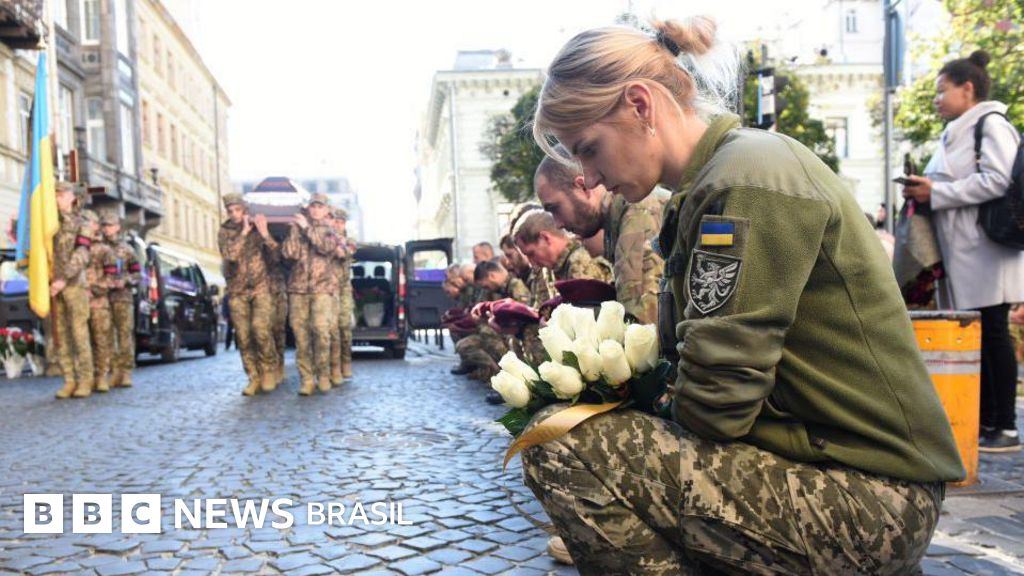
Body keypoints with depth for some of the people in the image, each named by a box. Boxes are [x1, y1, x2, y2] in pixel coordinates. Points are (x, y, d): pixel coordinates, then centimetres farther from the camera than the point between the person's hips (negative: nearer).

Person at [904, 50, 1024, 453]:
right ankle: (984, 421, 15)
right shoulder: (954, 134, 20)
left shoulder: (991, 125, -7)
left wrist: (936, 192, -17)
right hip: (960, 253, 9)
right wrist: (925, 192, 9)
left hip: (987, 251, -9)